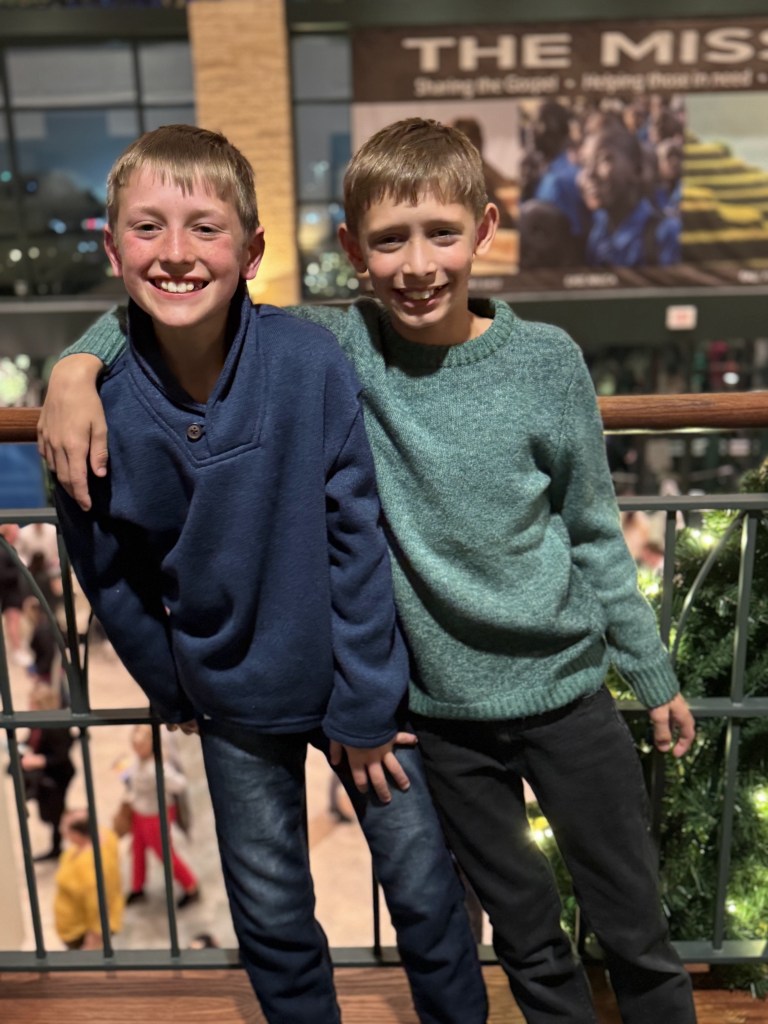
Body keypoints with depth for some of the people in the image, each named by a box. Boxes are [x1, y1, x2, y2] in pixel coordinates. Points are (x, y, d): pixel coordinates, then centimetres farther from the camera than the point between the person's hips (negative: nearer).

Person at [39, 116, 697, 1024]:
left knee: (636, 931, 18)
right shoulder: (335, 349, -10)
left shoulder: (546, 362, -10)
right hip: (445, 709, 0)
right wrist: (79, 366, -23)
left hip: (565, 690, 0)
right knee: (526, 938, 20)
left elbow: (593, 536, -1)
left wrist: (653, 676, 7)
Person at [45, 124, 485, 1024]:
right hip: (235, 699, 2)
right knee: (272, 917, 17)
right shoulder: (97, 400, -16)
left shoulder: (311, 363, -22)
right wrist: (170, 687, 10)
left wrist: (364, 710, -10)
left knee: (425, 891, 12)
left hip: (358, 677, -1)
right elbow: (110, 570, 0)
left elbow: (356, 544, -15)